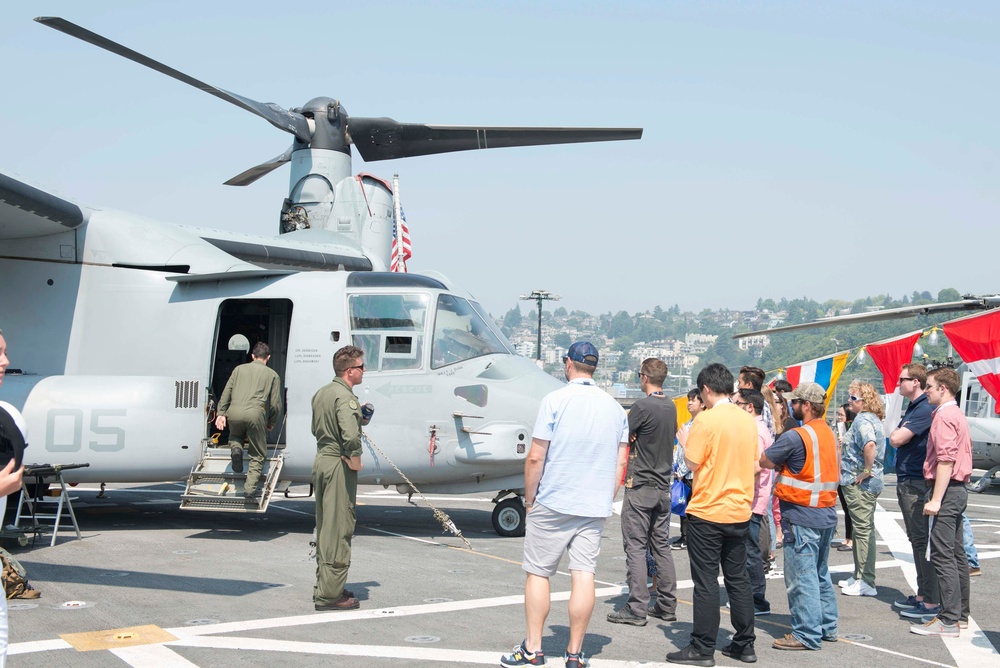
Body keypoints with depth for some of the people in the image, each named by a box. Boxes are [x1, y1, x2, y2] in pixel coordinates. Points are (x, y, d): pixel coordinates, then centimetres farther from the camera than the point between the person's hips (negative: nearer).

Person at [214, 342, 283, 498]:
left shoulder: (239, 369, 24)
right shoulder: (272, 374, 18)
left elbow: (226, 392, 15)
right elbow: (275, 404, 15)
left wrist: (221, 413, 14)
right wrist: (272, 423, 28)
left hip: (234, 411, 2)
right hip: (255, 413, -2)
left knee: (235, 436, 33)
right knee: (258, 454, 10)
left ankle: (236, 448, -1)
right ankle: (250, 488, -4)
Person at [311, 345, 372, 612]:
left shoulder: (321, 393, 13)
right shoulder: (345, 396, -17)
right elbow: (350, 436, -31)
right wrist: (355, 460, -14)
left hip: (321, 460, 10)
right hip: (339, 464, -10)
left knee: (324, 527, 17)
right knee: (339, 529, -4)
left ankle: (323, 585, 27)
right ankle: (330, 594, 0)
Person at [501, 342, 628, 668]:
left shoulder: (555, 400, -7)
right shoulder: (615, 407, 8)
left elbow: (535, 457, -10)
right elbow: (620, 464, 10)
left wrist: (529, 499, 0)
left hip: (553, 503, -4)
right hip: (595, 507, 4)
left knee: (538, 573, 6)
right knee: (584, 575, 4)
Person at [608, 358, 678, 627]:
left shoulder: (643, 406, -15)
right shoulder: (671, 407, 9)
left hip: (640, 486, -7)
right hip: (663, 486, 8)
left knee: (635, 546, -4)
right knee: (661, 545, 13)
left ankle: (637, 608, -3)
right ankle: (667, 605, 17)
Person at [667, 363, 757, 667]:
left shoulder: (706, 419, -15)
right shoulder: (749, 420, 5)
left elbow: (693, 462, -15)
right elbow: (753, 463, 12)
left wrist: (685, 444, 3)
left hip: (707, 512, -6)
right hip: (740, 512, 6)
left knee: (706, 582, 0)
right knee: (738, 579, 13)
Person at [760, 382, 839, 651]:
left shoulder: (796, 436, -18)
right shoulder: (829, 433, 10)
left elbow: (764, 461, -14)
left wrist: (779, 464, 7)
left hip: (801, 516, -9)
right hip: (827, 515, 9)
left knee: (802, 576, -2)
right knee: (820, 573, 18)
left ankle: (807, 634, 1)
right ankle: (827, 626, 26)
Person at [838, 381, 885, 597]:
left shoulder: (862, 420, -18)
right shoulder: (874, 419, 15)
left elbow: (869, 445, -36)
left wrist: (866, 471, -26)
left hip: (859, 484, -11)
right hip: (870, 483, 11)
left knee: (863, 530, -5)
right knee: (862, 529, 17)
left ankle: (866, 582, 0)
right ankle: (860, 576, 26)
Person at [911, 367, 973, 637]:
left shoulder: (944, 416, -14)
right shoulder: (957, 415, 18)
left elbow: (946, 459, -22)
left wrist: (936, 499, -24)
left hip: (946, 490, -11)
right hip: (958, 489, 11)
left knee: (942, 555, -10)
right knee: (956, 553, 14)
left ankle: (948, 621, -10)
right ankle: (960, 613, 22)